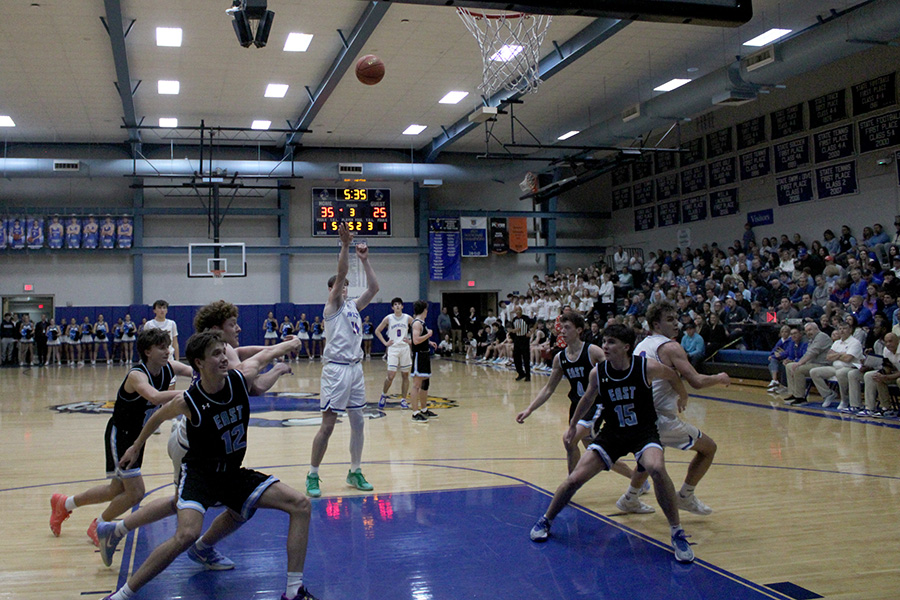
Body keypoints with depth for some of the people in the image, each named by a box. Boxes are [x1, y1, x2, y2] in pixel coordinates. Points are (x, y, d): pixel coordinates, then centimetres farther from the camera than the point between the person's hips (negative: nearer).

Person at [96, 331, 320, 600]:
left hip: (234, 473, 5)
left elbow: (267, 353, 10)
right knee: (186, 534, -31)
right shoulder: (187, 401, -19)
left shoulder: (241, 378, -11)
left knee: (301, 505, -7)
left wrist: (294, 342, 29)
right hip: (200, 473, -5)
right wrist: (136, 446, 20)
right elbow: (159, 416, 4)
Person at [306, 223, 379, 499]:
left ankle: (355, 472, 20)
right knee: (327, 425, -6)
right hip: (336, 369, -7)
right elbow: (341, 274, -14)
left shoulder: (353, 307, 16)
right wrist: (345, 245, -23)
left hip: (355, 368, 7)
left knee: (357, 422, 10)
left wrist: (364, 260, 3)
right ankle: (312, 476, 4)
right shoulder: (332, 306, -2)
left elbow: (373, 288, 8)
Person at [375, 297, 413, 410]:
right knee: (391, 375, -9)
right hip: (393, 349, -2)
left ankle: (403, 399, 13)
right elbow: (377, 331, 6)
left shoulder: (408, 318, 2)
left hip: (405, 348, 2)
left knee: (405, 375, 4)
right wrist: (385, 342, -1)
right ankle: (384, 395, 14)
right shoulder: (388, 318, -1)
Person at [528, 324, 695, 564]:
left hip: (644, 431, -2)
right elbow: (587, 398, 10)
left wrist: (683, 395, 22)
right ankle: (546, 520, 20)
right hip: (611, 432, 3)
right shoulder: (597, 372, -12)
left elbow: (672, 376, 4)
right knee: (574, 479, -7)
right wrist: (573, 425, 22)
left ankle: (677, 533, -15)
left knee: (657, 468, -34)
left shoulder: (648, 368, -20)